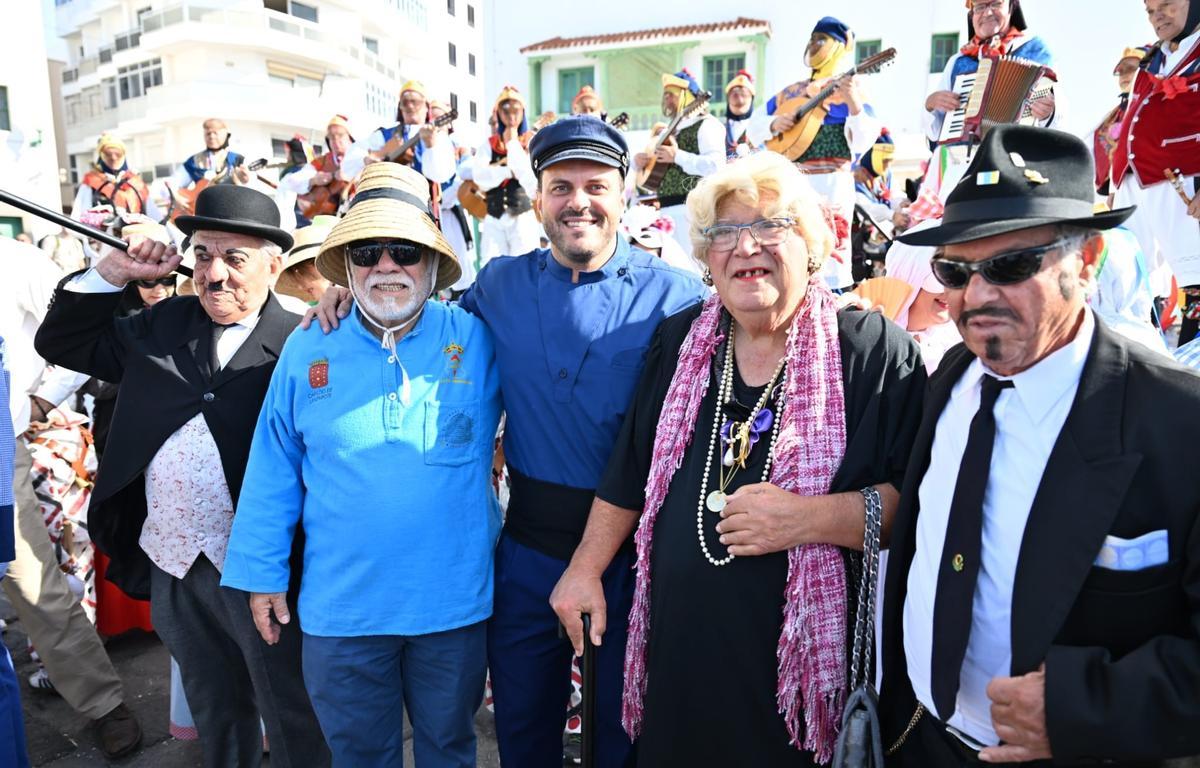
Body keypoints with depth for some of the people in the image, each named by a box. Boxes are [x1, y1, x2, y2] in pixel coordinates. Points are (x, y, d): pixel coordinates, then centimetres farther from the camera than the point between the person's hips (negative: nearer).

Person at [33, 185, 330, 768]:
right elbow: (60, 342, 14)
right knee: (215, 714, 25)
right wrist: (112, 271, 3)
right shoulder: (161, 325, 8)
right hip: (175, 567, 6)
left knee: (293, 718, 11)